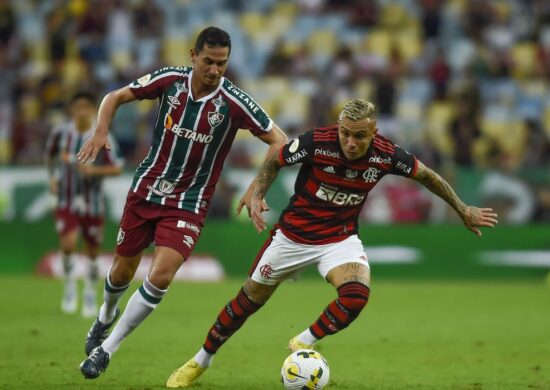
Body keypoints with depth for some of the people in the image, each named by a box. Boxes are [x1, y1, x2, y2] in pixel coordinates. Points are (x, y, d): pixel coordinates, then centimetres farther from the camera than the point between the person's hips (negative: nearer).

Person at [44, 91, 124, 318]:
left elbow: (117, 168, -7)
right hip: (66, 202, 0)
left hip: (92, 203, 0)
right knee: (68, 243, -22)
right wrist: (53, 177, 6)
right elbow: (49, 155, 17)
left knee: (92, 249, 9)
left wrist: (94, 170, -22)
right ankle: (70, 285, 1)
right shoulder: (60, 133, -4)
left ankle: (91, 293, 32)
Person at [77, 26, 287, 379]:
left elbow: (279, 141, -10)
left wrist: (256, 189, -19)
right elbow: (116, 97, 4)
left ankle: (107, 348, -5)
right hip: (146, 190, 2)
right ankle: (105, 318, 49)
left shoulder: (233, 102, -16)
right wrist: (102, 131, -14)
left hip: (189, 202, -2)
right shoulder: (170, 80, -9)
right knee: (122, 272, 13)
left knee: (161, 276, -20)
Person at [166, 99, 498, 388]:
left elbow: (426, 175, 0)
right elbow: (275, 161, -6)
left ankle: (304, 343, 0)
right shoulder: (316, 142, -26)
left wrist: (463, 210, 8)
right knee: (250, 300, 10)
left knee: (356, 295, -28)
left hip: (341, 238, 1)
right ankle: (202, 360, 32)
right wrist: (257, 196, -21)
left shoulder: (386, 155, -19)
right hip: (294, 233, -1)